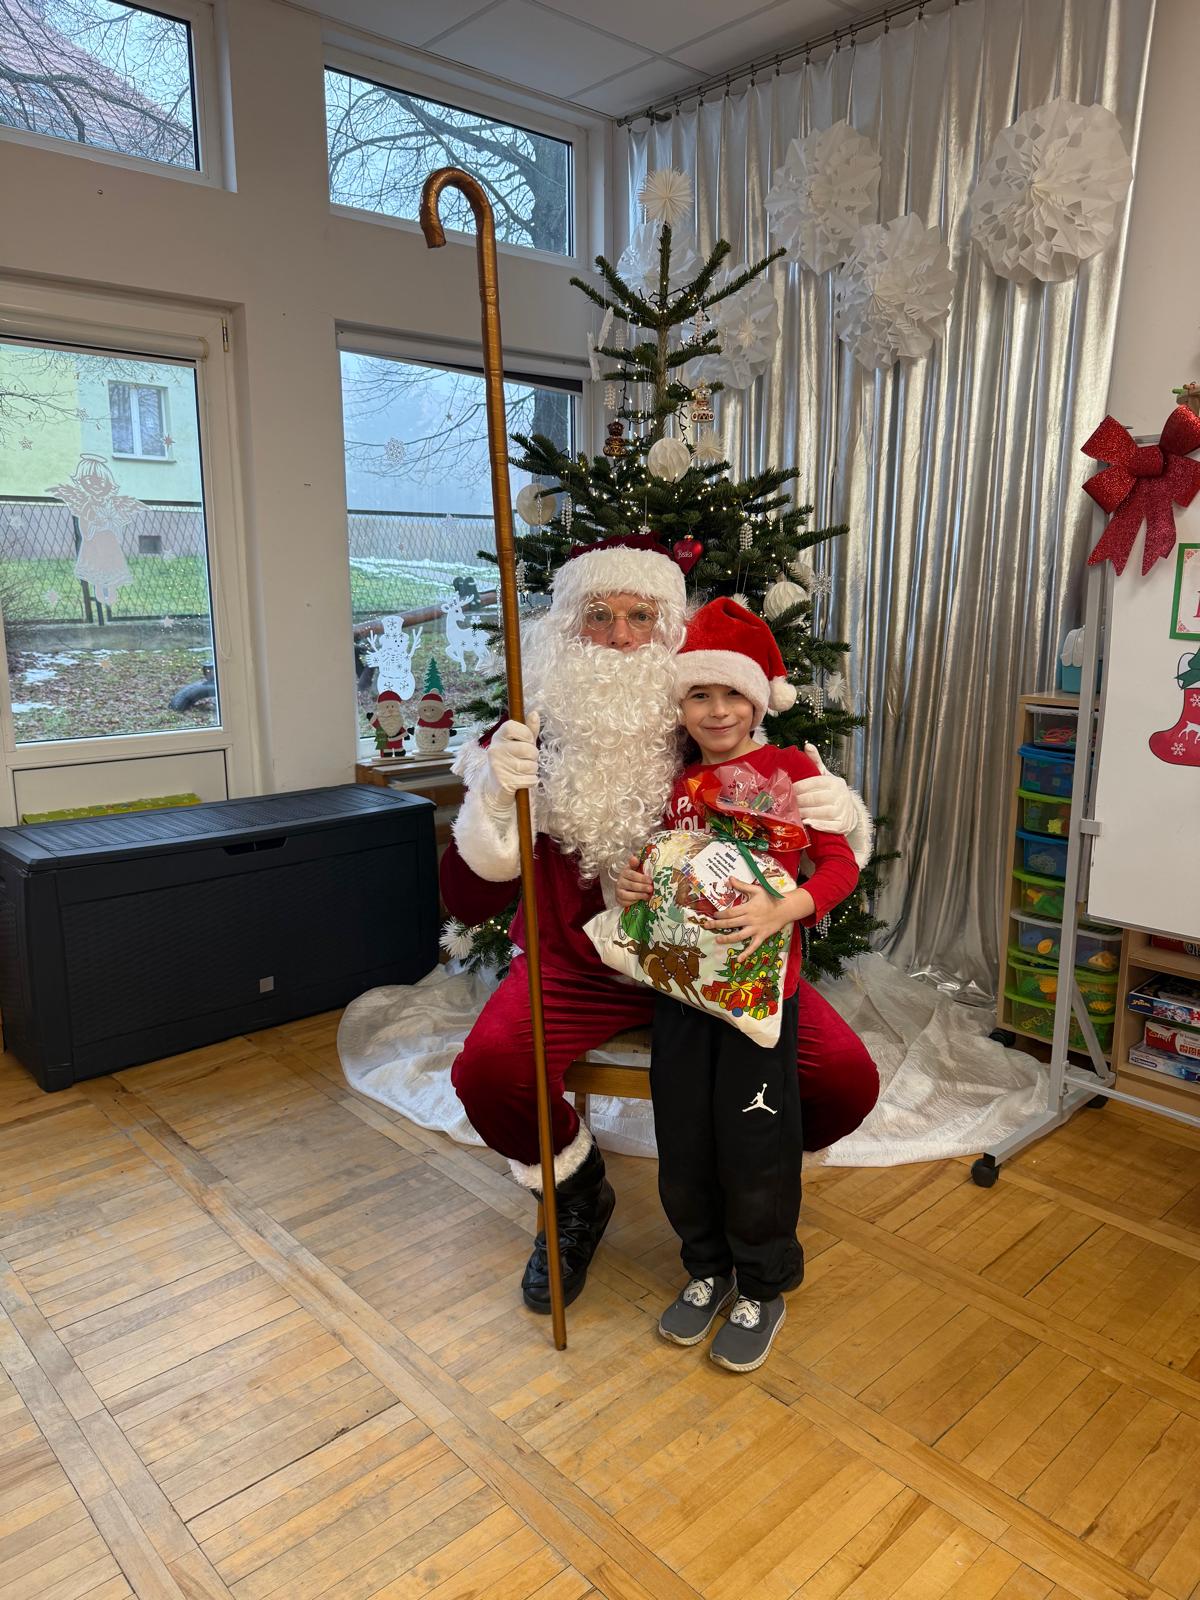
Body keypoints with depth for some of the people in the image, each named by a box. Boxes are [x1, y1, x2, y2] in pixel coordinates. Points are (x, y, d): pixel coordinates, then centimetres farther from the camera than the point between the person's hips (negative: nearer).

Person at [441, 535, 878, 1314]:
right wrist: (493, 795, -30)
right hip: (578, 965, 0)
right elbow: (468, 901, -13)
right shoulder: (532, 740, -9)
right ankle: (578, 1194, 10)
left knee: (847, 1077, -17)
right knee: (487, 1071, -27)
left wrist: (845, 815, -23)